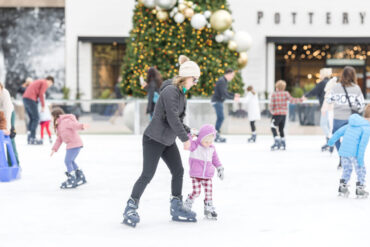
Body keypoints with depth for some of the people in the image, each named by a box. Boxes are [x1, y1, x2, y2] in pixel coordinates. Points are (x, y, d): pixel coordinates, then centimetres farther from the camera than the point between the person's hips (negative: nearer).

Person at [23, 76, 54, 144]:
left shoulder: (38, 82, 29)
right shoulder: (45, 83, 1)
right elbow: (41, 94, -10)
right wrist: (43, 106, -3)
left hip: (25, 98, 9)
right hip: (31, 99, -9)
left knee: (32, 119, 12)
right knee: (36, 118, -4)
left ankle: (29, 138, 4)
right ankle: (32, 139, -8)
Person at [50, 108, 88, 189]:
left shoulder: (66, 121, -11)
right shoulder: (59, 126, 20)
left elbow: (75, 124, -29)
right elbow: (59, 139, 23)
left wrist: (82, 126, -49)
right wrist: (54, 149, 19)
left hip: (74, 144, -10)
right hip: (71, 145, 10)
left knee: (68, 161, -6)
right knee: (71, 161, 20)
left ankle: (71, 181, 0)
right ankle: (81, 178, 28)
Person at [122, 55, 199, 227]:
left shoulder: (181, 93, 10)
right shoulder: (170, 91, -20)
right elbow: (172, 118, -24)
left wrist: (187, 132, 6)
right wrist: (185, 138, -17)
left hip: (168, 140, 9)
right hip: (153, 139, -9)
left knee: (178, 171, 8)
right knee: (147, 175, -8)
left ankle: (176, 208, 17)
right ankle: (131, 208, 1)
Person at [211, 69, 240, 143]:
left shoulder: (224, 81, 14)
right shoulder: (222, 81, -19)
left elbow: (225, 92, 24)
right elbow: (224, 94, -23)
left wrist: (234, 94, 15)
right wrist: (233, 98, -15)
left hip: (219, 101, 11)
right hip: (217, 101, -11)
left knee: (220, 118, 11)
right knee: (221, 118, -13)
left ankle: (217, 135, 14)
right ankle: (216, 136, -12)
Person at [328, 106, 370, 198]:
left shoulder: (351, 124, 14)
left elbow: (340, 131, 21)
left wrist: (332, 140, 34)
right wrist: (361, 157, -18)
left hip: (343, 151, 7)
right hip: (354, 153, -7)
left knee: (347, 170, 23)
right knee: (361, 171, 10)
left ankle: (342, 187, 25)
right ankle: (360, 190, 14)